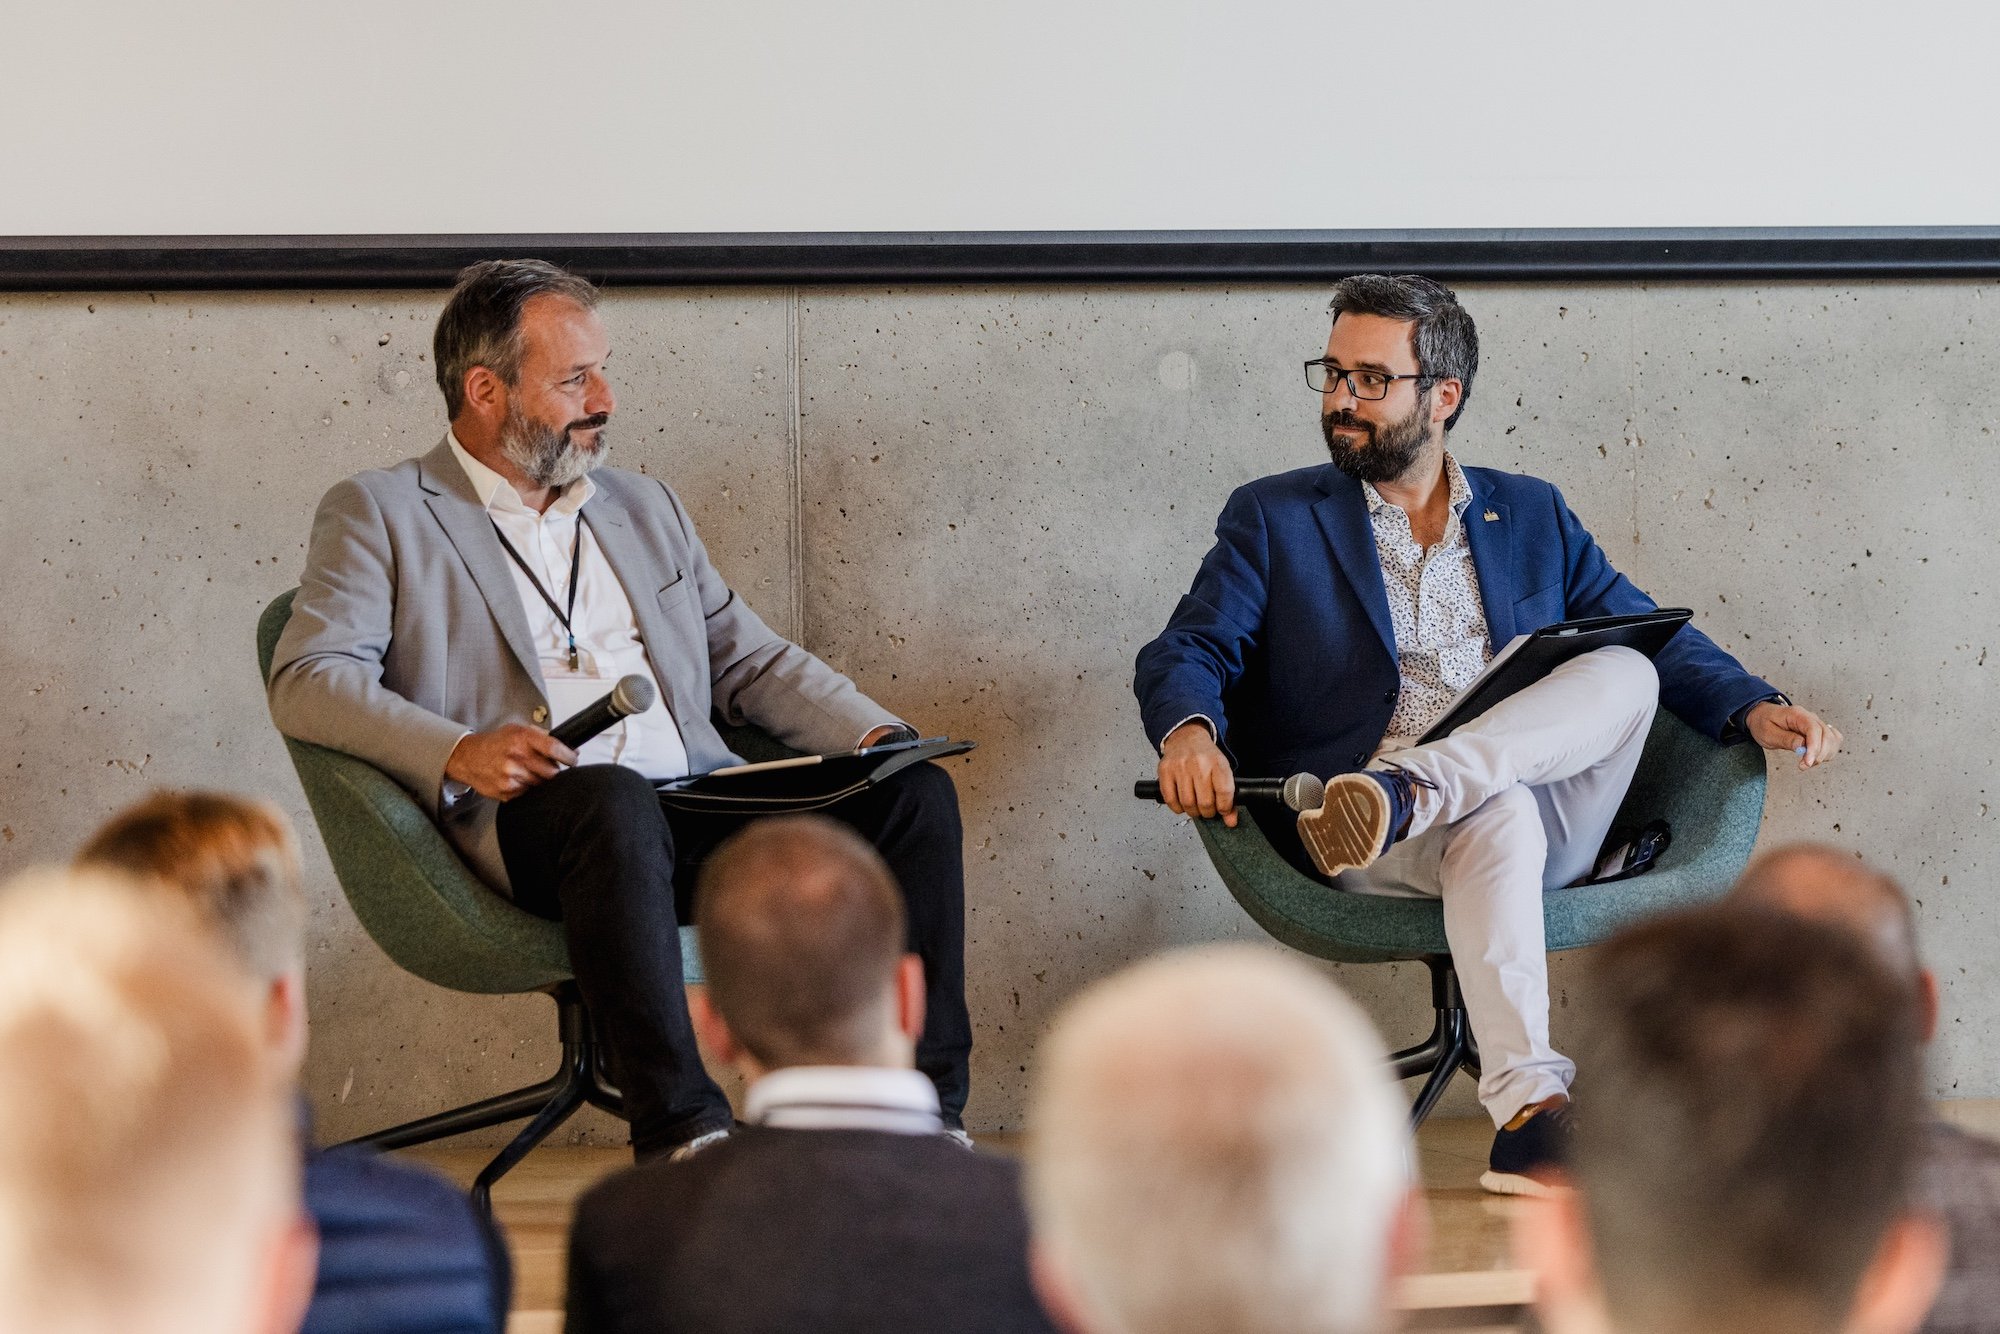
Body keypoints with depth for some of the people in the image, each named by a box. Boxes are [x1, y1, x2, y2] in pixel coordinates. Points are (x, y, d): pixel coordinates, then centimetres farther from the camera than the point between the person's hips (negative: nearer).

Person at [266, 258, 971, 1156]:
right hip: (534, 821, -6)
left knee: (914, 793, -15)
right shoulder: (379, 514, 10)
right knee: (613, 799, -40)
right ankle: (681, 1132, -39)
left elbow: (752, 662, 27)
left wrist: (876, 735, 6)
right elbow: (307, 682, -3)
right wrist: (456, 753, -21)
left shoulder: (646, 508, 28)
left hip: (698, 813, 6)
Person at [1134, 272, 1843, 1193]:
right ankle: (1529, 1108, -48)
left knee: (1623, 673, -25)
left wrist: (1753, 708, -1)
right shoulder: (1272, 519, 15)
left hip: (1546, 818, 3)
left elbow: (1654, 638, 20)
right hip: (1369, 850, -2)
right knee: (1499, 817, -37)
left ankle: (1409, 792, -41)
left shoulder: (1532, 515, 21)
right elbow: (1188, 650, 3)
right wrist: (1188, 733, -22)